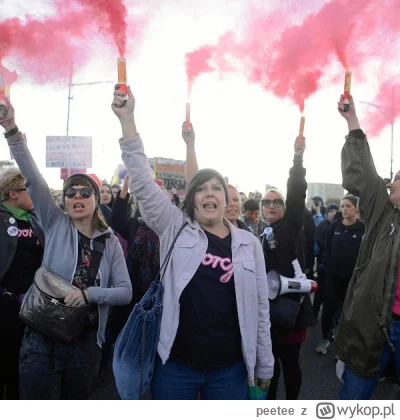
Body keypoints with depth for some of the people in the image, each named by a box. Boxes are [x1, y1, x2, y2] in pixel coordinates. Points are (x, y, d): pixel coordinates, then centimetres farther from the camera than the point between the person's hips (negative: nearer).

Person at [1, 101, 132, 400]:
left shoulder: (110, 243, 1)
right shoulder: (56, 225, -1)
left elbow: (126, 293, -4)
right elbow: (33, 178, -14)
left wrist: (89, 293, -21)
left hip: (86, 343, 2)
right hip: (42, 340, -1)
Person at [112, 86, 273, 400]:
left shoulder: (249, 243, 0)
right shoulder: (175, 229, -2)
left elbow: (260, 307, 3)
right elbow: (143, 184, -11)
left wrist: (264, 365, 6)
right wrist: (127, 120, -17)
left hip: (230, 368, 1)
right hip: (176, 364, -1)